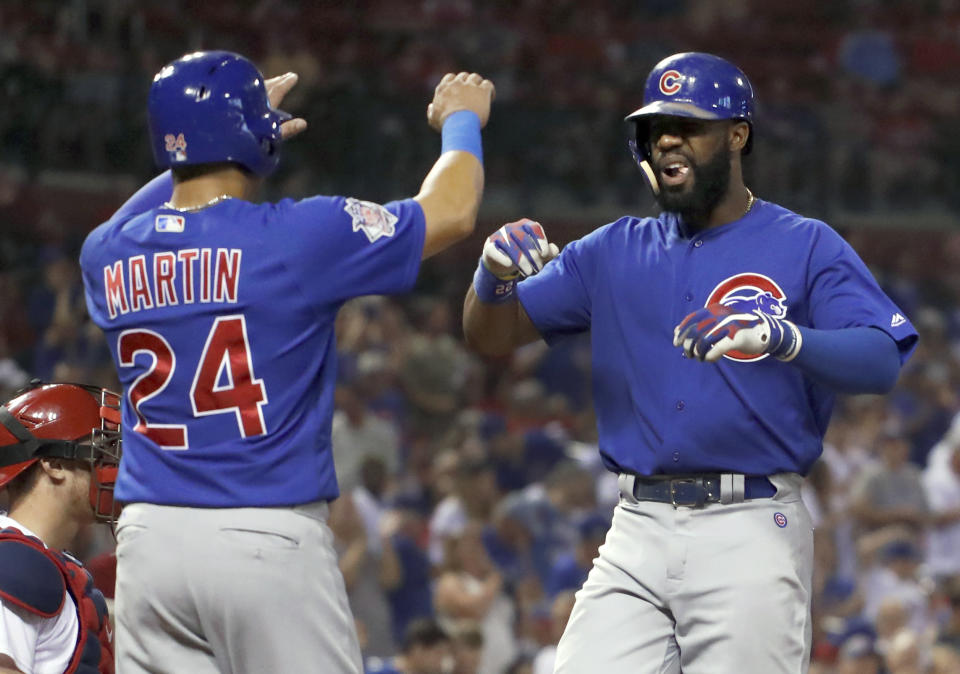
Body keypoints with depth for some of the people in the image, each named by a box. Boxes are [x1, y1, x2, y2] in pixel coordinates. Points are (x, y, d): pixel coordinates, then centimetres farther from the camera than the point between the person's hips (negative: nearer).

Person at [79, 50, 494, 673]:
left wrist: (249, 134, 42)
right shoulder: (294, 237, -9)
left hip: (148, 535, 5)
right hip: (269, 538, -5)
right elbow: (449, 212, 2)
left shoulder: (109, 256, 7)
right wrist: (461, 121, 23)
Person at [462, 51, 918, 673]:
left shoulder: (807, 247, 2)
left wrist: (782, 337, -34)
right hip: (637, 532, 4)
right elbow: (492, 336, 15)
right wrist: (494, 274, -10)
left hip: (752, 532, -4)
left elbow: (881, 364, -13)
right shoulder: (616, 252, 16)